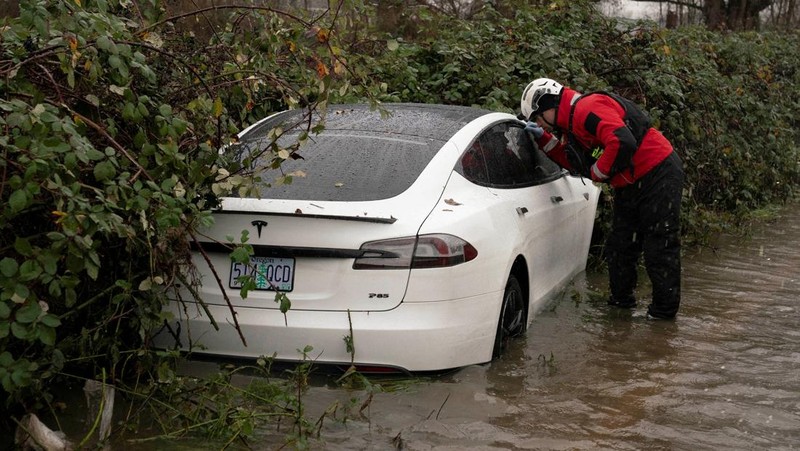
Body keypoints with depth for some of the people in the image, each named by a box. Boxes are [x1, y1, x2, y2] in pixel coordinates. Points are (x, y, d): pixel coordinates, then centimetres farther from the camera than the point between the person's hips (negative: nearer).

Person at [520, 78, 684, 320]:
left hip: (658, 174, -11)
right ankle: (621, 299, 27)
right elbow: (575, 164, 16)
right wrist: (544, 139, 8)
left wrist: (598, 172, -17)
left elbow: (622, 142, -32)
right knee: (619, 245, 15)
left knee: (658, 246, -3)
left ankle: (665, 308, 5)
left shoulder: (588, 108, -20)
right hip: (631, 186, 11)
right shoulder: (573, 122, 13)